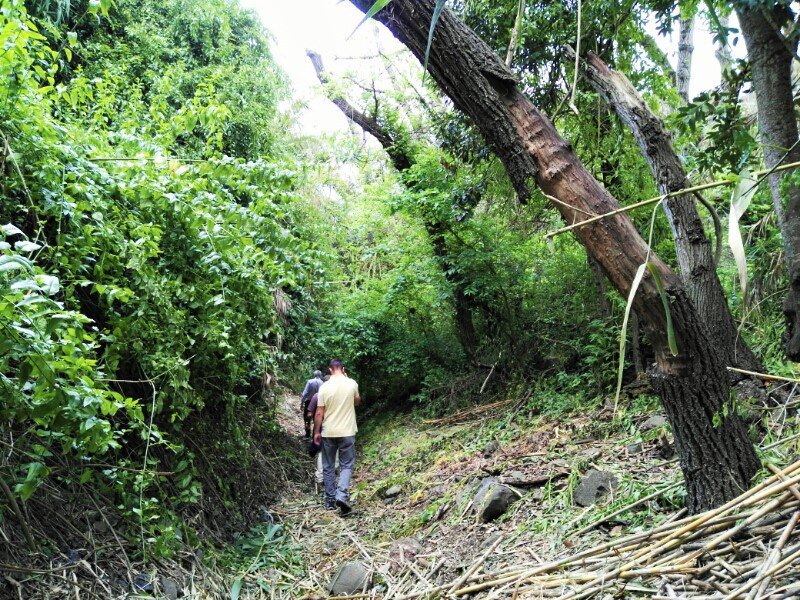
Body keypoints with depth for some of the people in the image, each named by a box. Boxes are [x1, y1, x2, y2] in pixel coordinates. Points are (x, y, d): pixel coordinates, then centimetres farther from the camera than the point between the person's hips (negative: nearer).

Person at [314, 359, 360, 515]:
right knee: (346, 465, 7)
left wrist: (316, 432, 6)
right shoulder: (352, 384, -6)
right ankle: (342, 495, -13)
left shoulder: (324, 387, -6)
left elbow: (319, 413, -5)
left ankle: (330, 500, 16)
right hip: (347, 432, -1)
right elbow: (357, 402, 14)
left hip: (328, 433, 1)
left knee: (328, 467, 12)